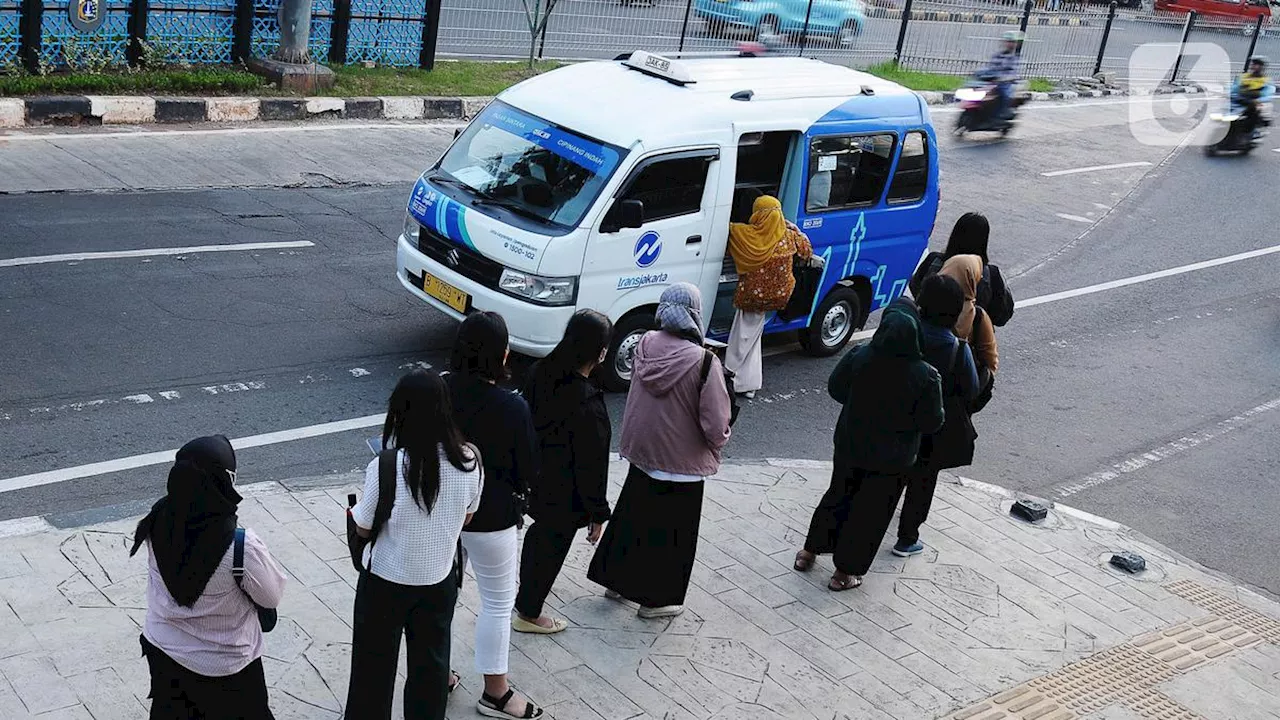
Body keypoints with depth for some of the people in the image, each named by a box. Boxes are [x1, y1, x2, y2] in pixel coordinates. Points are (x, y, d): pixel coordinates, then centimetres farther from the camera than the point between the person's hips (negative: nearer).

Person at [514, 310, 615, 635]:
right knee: (552, 548, 16)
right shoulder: (588, 404, -34)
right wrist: (598, 513, -11)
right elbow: (591, 465, -25)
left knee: (541, 530, 33)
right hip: (565, 496, -7)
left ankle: (527, 581, 59)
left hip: (535, 480, 7)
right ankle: (528, 613, 36)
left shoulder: (541, 373, -12)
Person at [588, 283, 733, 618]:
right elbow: (715, 426, -22)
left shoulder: (646, 344, -8)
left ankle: (616, 579, 39)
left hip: (641, 453, 6)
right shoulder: (704, 361, -25)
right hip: (681, 463, -5)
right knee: (671, 530, 12)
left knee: (631, 515, 23)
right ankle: (657, 598, 25)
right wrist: (719, 439, -2)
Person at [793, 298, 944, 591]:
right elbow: (931, 422, -15)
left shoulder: (858, 357, -18)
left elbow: (835, 389, -2)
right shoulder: (925, 376, -24)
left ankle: (810, 551, 38)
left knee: (838, 496, 24)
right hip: (892, 459, -3)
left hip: (850, 446, 3)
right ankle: (845, 571, 25)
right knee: (871, 512, 14)